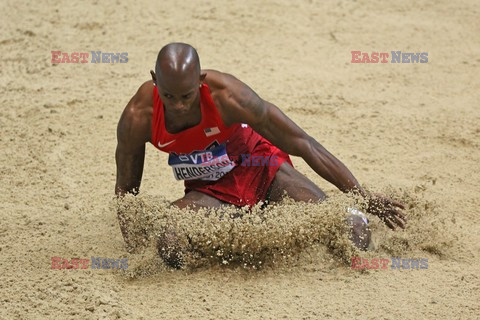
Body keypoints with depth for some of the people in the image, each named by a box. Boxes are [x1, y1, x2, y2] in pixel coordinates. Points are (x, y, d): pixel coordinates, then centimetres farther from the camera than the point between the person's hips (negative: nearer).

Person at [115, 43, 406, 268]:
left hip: (261, 170, -1)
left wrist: (363, 196, -17)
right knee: (171, 245, -34)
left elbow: (303, 144, -20)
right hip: (208, 190, 2)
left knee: (355, 234, -19)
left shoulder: (227, 96, -29)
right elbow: (126, 187, -3)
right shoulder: (139, 118, -23)